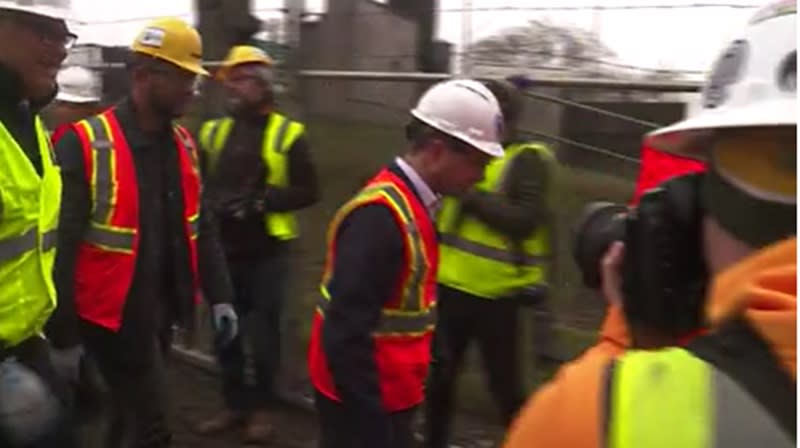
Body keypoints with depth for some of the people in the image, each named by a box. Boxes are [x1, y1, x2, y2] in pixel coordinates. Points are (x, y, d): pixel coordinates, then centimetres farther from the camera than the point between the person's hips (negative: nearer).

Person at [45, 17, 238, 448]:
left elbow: (201, 228, 13)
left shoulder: (183, 144, 5)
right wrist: (63, 332, -14)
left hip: (161, 308, 7)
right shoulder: (86, 145, -17)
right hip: (113, 314, -7)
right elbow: (61, 246, -16)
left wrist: (219, 296, 7)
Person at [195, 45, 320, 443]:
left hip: (267, 253, -4)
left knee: (263, 333, 4)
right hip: (224, 251, 4)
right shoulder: (212, 132, 8)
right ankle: (235, 404, 26)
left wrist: (263, 201, -18)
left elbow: (307, 191, -7)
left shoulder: (287, 134, -5)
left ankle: (261, 408, 20)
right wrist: (215, 202, -9)